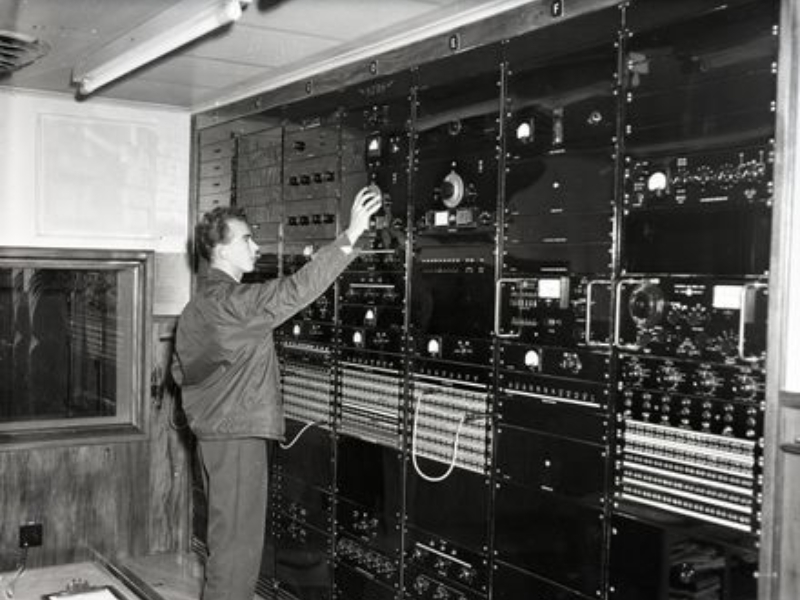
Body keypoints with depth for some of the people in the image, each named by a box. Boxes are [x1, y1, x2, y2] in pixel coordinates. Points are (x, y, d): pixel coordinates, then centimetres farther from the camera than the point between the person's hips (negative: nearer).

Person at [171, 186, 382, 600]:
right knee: (238, 540, -2)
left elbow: (180, 371, 18)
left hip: (211, 433, 10)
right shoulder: (233, 301, -18)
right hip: (238, 435, -10)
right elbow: (295, 291, -29)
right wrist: (350, 236, -30)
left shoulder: (196, 307, 12)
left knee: (226, 536, 19)